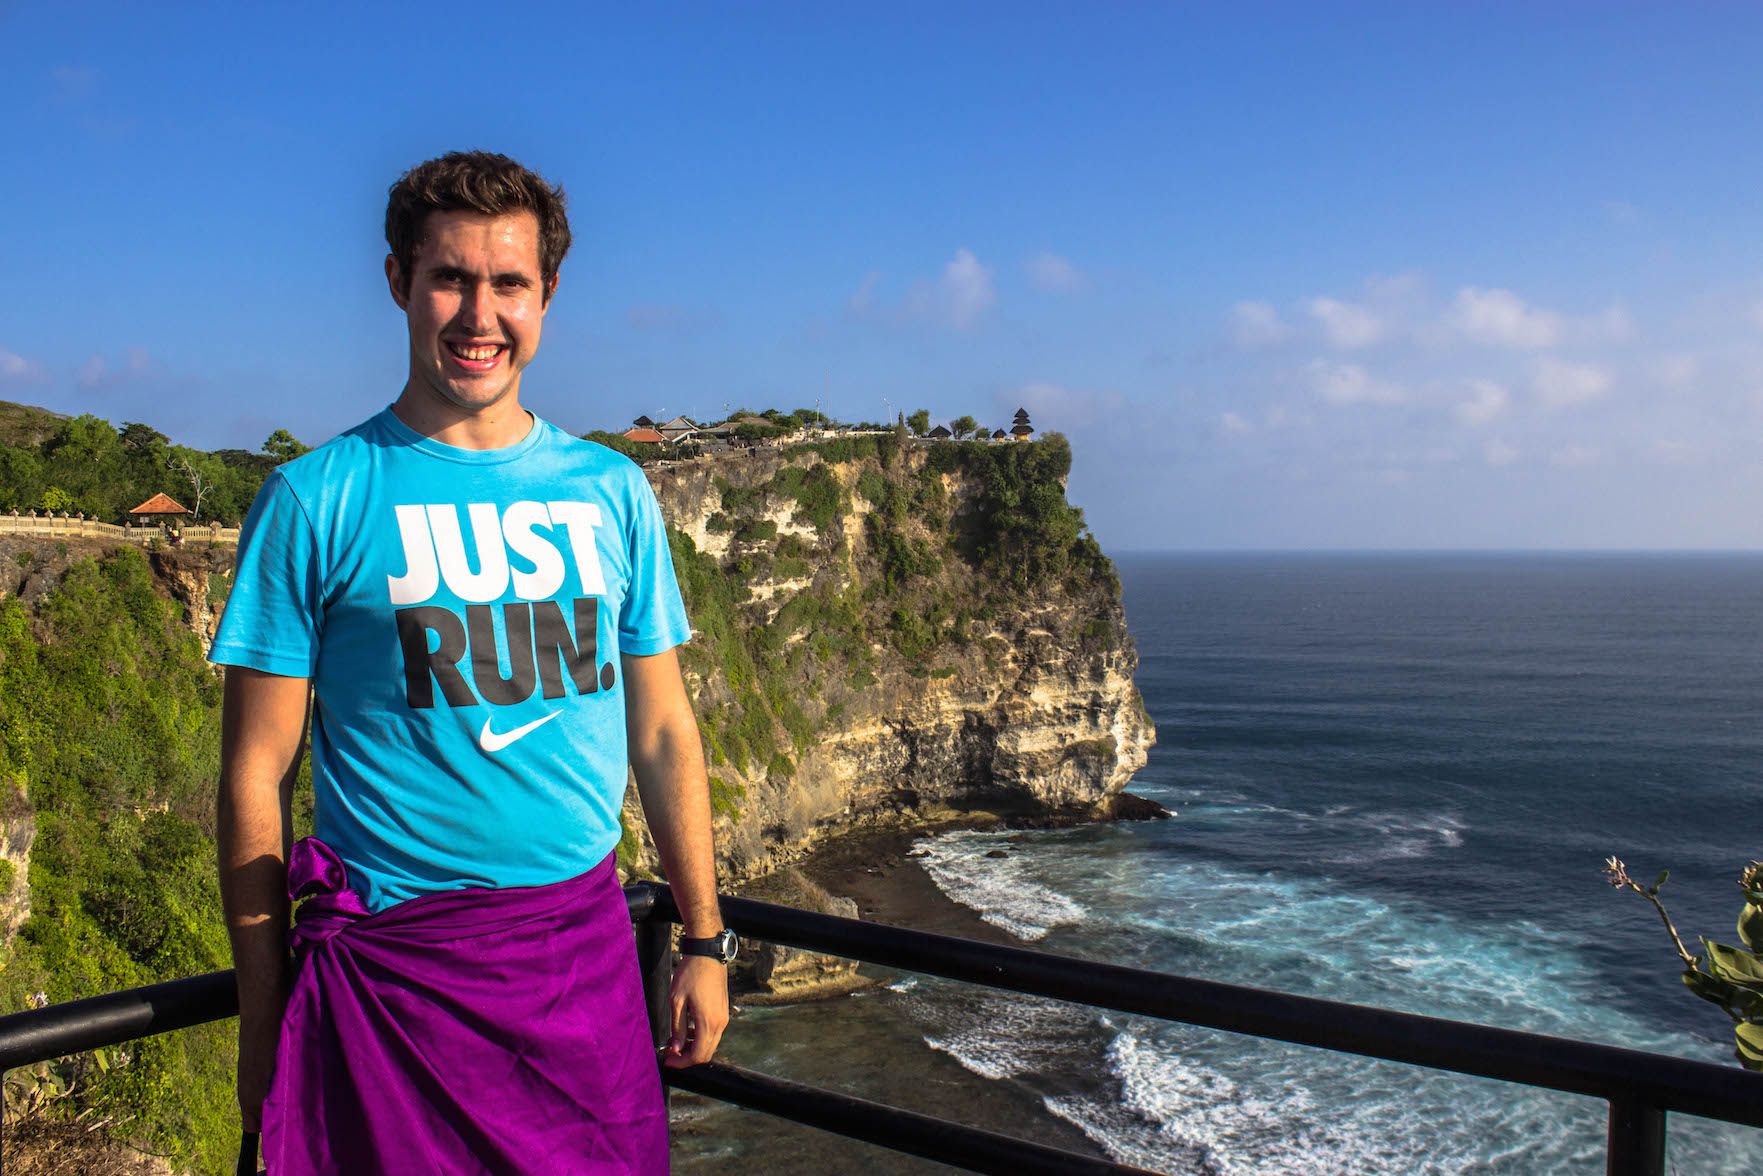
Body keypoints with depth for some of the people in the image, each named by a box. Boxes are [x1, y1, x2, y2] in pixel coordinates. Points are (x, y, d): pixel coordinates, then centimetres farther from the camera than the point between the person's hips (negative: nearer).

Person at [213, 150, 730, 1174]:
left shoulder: (612, 491, 5)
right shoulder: (317, 501, -4)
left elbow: (662, 732, 8)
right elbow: (257, 773, -3)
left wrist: (705, 942, 8)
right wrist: (263, 1016, -3)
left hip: (587, 948, 3)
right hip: (397, 963, -3)